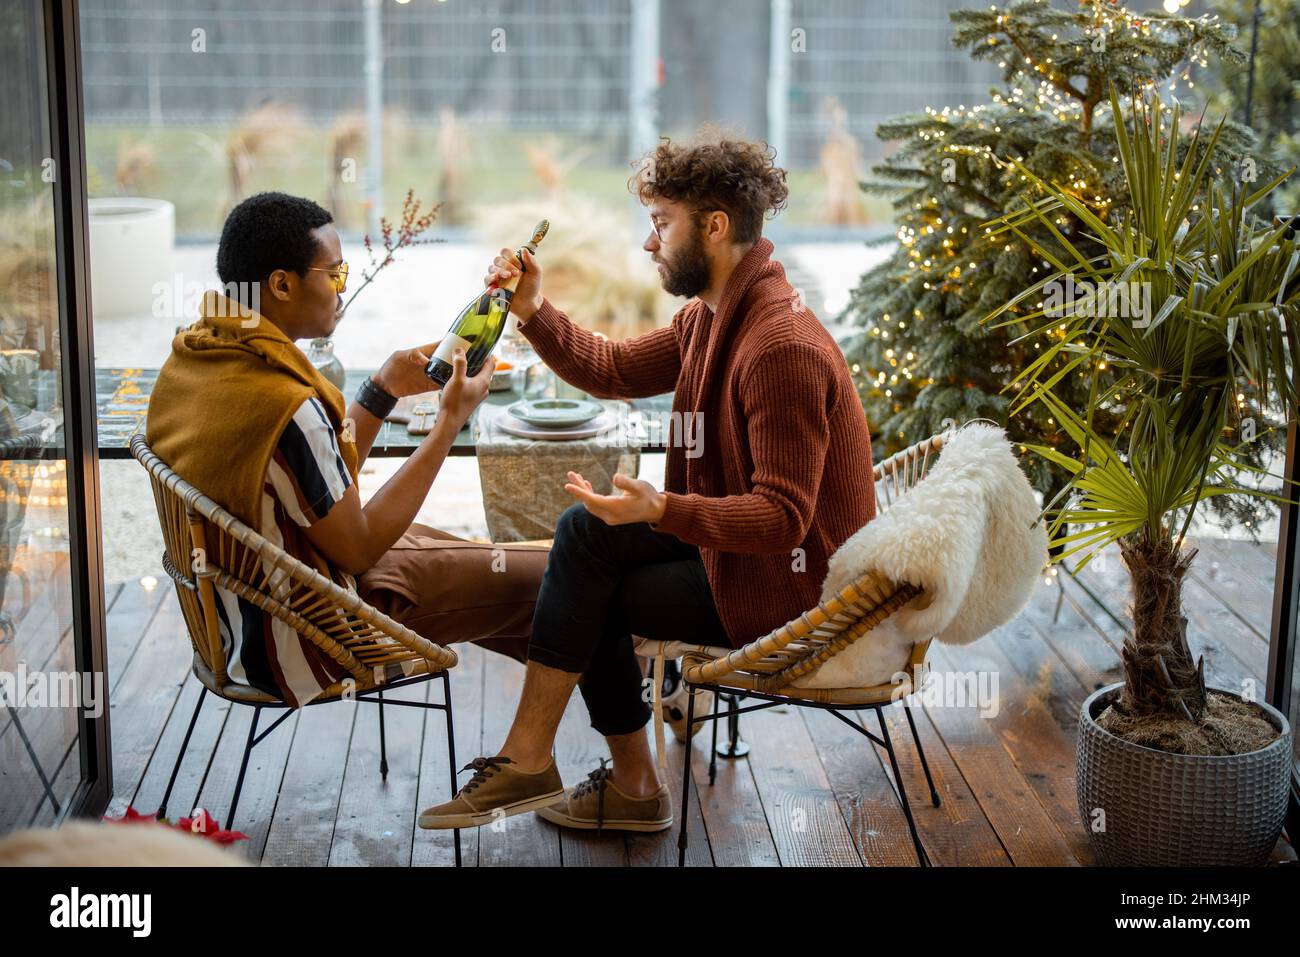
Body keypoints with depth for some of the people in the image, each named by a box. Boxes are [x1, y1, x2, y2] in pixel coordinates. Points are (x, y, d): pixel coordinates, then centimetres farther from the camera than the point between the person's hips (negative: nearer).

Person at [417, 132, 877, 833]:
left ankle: (526, 762, -5)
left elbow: (782, 518, -29)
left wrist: (662, 511, -40)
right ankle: (633, 787, 8)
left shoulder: (782, 347, -25)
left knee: (588, 533, -15)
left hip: (788, 587, -10)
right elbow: (612, 371, 16)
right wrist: (532, 310, 3)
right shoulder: (710, 318, 6)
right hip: (736, 538, 10)